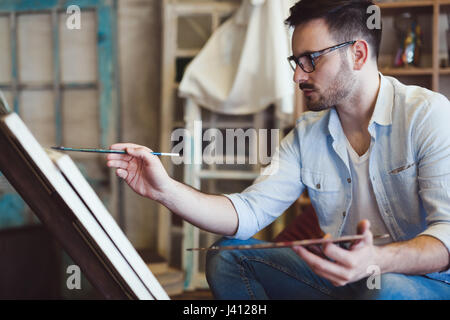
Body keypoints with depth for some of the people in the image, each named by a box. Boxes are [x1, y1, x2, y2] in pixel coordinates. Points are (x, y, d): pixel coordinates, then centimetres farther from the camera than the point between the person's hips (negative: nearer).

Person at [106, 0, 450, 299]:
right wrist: (167, 189, -18)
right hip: (342, 278, 5)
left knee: (389, 289, -40)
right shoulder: (306, 135, 4)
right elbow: (249, 213, -4)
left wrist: (376, 261, -43)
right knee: (227, 256, -5)